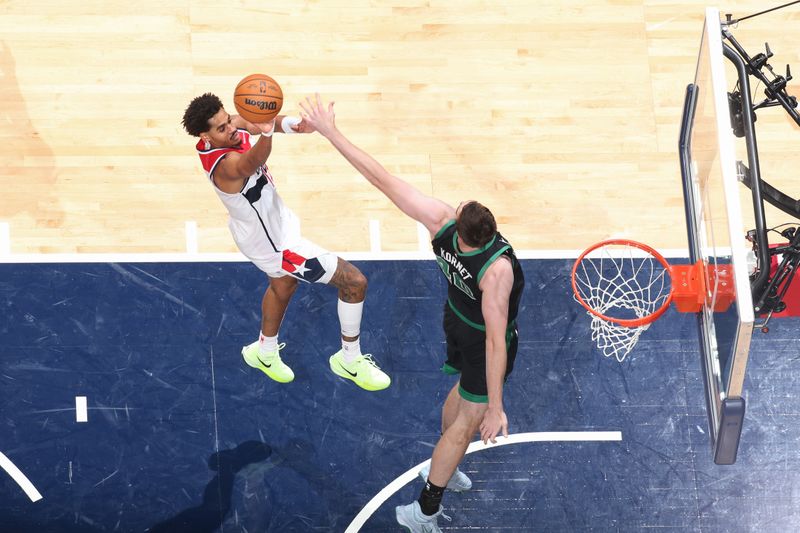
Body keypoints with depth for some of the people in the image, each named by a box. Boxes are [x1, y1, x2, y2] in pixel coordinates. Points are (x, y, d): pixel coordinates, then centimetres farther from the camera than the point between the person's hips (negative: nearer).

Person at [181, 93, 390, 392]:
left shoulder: (227, 131, -16)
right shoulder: (226, 165, -43)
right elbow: (253, 161, -64)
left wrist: (291, 124, -48)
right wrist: (266, 132, -87)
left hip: (273, 221, 9)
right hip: (274, 244, -9)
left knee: (283, 286, 36)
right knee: (355, 282, -1)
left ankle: (266, 353, 61)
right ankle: (350, 361, 21)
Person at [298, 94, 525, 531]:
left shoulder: (439, 222, -34)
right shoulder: (497, 270, -44)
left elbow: (383, 179, -32)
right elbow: (495, 343, -39)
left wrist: (331, 132, -28)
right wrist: (495, 409, -32)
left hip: (458, 321, 6)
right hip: (484, 340, -6)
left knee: (463, 389, 32)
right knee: (469, 419, 13)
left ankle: (442, 467, 53)